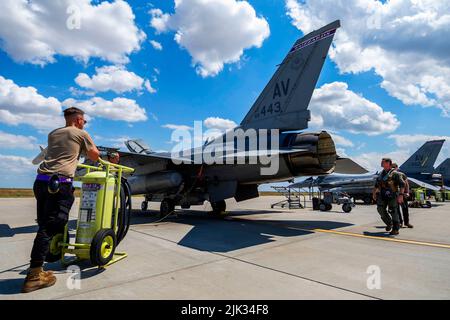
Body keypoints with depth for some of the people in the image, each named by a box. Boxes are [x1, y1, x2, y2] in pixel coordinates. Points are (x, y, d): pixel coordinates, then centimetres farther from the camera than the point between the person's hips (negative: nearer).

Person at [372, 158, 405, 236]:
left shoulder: (394, 173, -4)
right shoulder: (381, 174, 16)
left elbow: (402, 184, -11)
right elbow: (376, 184, 24)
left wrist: (401, 195, -19)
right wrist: (374, 193, 19)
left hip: (392, 195, -6)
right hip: (382, 195, 6)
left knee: (393, 211, -2)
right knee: (380, 209, -2)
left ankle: (395, 229, 9)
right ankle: (389, 223, 19)